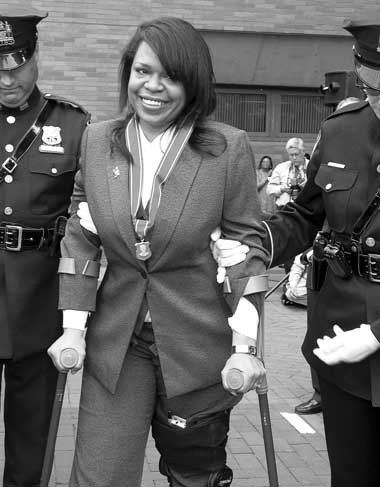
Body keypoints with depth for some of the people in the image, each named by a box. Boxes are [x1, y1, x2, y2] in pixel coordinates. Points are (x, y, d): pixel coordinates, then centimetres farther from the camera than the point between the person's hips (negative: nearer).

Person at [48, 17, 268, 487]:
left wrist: (245, 347, -10)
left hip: (198, 345, -2)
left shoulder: (229, 147, -8)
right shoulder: (97, 140, 2)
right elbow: (80, 237, 5)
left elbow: (246, 245, -6)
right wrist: (73, 326, -1)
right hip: (114, 343, 2)